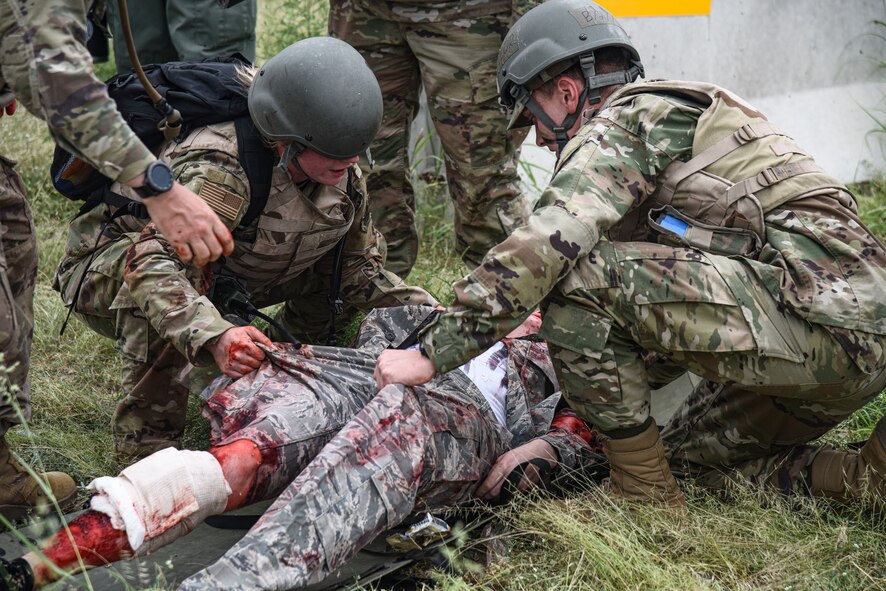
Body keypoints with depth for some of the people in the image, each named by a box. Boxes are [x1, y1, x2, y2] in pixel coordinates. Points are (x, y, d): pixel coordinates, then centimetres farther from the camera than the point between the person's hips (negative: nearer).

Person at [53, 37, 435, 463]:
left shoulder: (343, 177, -13)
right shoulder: (217, 171, -38)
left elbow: (361, 274, -1)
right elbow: (154, 263, -50)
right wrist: (213, 336, -66)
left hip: (217, 289, 7)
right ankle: (147, 435, -29)